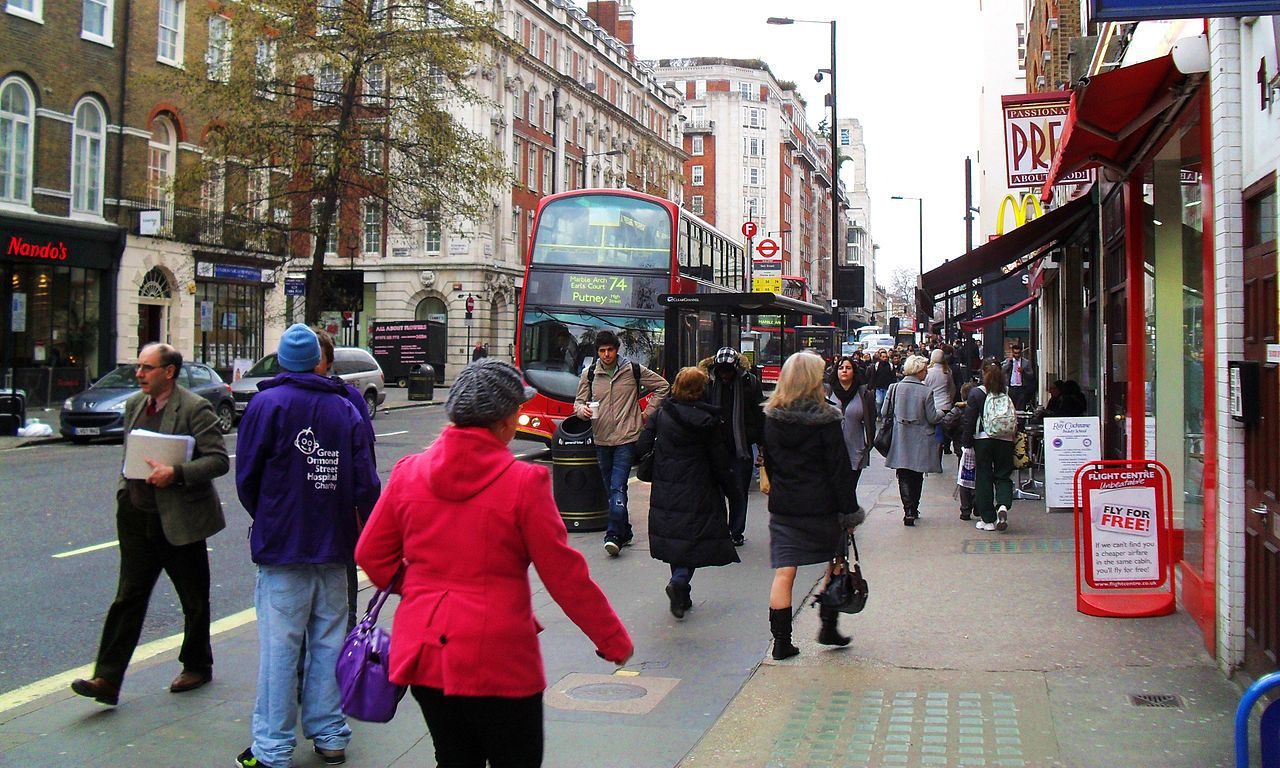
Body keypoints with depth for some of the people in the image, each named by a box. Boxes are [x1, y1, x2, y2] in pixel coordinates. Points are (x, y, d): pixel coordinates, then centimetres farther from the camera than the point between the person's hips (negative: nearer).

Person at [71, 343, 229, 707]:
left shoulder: (195, 408, -12)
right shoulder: (134, 405, 10)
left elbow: (219, 460, -16)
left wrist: (176, 473, -25)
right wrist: (125, 489, 10)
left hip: (179, 520, -5)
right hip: (137, 517, 6)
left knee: (194, 600, 10)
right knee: (128, 597, 3)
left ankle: (197, 666, 28)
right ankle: (107, 679, 1)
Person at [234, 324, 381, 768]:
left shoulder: (266, 404, -5)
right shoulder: (346, 408, 4)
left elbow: (246, 477, -1)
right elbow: (366, 482, 2)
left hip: (282, 547, -3)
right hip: (334, 547, 4)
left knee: (279, 646, -1)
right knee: (329, 641, 11)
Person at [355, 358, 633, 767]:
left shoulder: (408, 472, -1)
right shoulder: (523, 481, -13)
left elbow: (371, 554, 7)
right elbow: (565, 574, -9)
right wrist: (615, 642, 2)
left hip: (424, 656, 5)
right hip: (498, 661, -5)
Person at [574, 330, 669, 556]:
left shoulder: (633, 370, -3)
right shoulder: (589, 374, 3)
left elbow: (662, 386, 9)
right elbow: (579, 401, 9)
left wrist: (648, 412, 3)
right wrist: (582, 410, -14)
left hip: (626, 438, -4)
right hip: (601, 438, 4)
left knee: (618, 488, -15)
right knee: (611, 488, 12)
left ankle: (614, 536, -18)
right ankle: (624, 532, 23)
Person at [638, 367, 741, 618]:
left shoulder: (661, 414, -1)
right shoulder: (707, 420, -10)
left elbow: (642, 446, -2)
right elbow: (720, 461, -5)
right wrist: (734, 492, 4)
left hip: (665, 489, 4)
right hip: (696, 491, -4)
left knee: (674, 537, 13)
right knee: (692, 538, 3)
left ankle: (681, 595, 20)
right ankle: (679, 581, -19)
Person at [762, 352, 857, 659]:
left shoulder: (771, 418, 0)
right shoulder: (825, 420, -12)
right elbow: (840, 469, -10)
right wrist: (848, 510, -4)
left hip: (782, 506, 3)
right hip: (821, 506, -3)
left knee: (784, 573, 3)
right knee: (835, 564, 18)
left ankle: (781, 640, 4)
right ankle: (828, 627, 23)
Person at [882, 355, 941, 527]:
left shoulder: (895, 388, -4)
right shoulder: (925, 392, -12)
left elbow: (884, 413, 1)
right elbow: (932, 418, -7)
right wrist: (941, 413, 14)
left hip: (900, 441, 1)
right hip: (920, 441, -1)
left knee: (904, 476, 4)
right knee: (917, 476, 14)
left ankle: (909, 510, -9)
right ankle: (914, 509, 20)